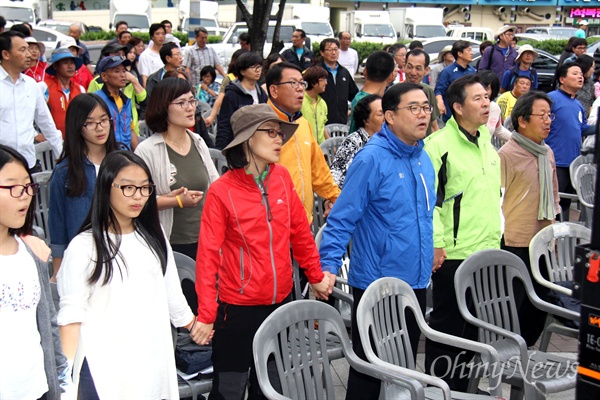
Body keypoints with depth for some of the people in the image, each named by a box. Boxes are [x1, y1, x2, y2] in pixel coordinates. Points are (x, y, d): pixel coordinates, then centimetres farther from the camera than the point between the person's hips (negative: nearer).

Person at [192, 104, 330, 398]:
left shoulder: (282, 178, -1)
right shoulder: (222, 191, -13)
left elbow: (300, 231, 9)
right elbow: (208, 255, -13)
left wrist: (316, 276, 13)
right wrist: (206, 315, -16)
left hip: (281, 301, 5)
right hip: (238, 308, -5)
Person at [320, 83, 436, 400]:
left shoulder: (423, 158, 7)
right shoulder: (372, 159, -16)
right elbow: (342, 219, -17)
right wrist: (329, 266, -25)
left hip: (415, 282, 7)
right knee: (369, 373, 5)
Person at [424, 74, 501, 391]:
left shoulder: (486, 140, 12)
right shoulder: (439, 145, -13)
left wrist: (496, 233, 19)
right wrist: (436, 243, -19)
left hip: (488, 251, 8)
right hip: (453, 254, -8)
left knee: (475, 325, 16)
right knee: (447, 324, 3)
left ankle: (461, 386, 30)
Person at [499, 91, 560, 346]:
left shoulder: (547, 153, 9)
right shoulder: (507, 155, -13)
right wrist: (500, 236, -11)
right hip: (516, 243, -7)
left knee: (540, 301, 14)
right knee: (516, 304, 2)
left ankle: (525, 347, 29)